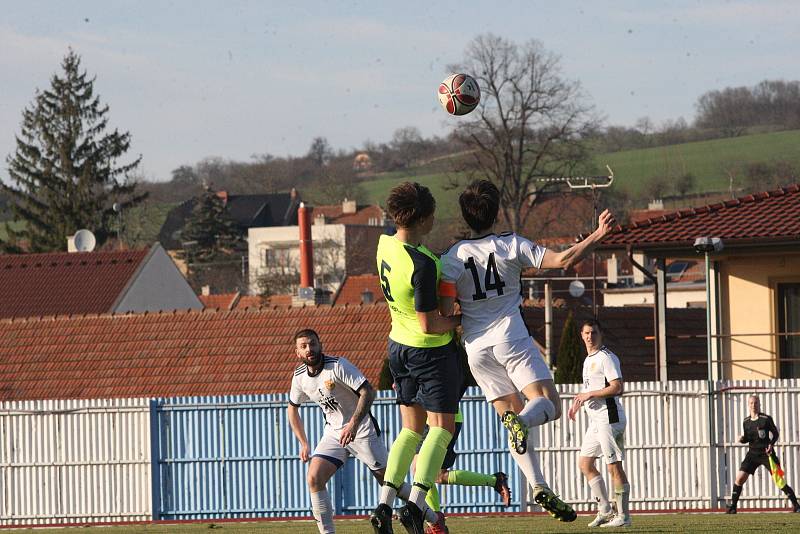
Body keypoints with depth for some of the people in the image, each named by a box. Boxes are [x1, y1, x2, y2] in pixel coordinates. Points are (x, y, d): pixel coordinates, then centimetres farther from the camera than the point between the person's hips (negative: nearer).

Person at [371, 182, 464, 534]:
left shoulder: (385, 245, -4)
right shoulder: (422, 264, -29)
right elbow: (430, 325, -24)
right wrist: (459, 319, -6)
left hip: (399, 344, 8)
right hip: (431, 350, -8)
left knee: (411, 429, 14)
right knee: (441, 428, 2)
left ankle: (384, 504, 4)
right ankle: (415, 505, -12)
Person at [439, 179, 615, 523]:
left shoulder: (452, 259, 1)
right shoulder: (512, 246, -3)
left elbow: (444, 315, -4)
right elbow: (562, 260, -8)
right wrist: (598, 236, 2)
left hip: (477, 349, 3)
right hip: (511, 339, -3)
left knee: (512, 415, 10)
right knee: (549, 404, -4)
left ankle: (539, 487, -4)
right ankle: (522, 421, -41)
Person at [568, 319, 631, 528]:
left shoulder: (606, 357, -10)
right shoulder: (588, 360, 19)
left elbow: (617, 387, -19)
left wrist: (589, 395, -17)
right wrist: (578, 403, 17)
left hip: (609, 418, -10)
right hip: (595, 420, 10)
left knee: (614, 466, -8)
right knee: (585, 463, 11)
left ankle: (623, 515, -4)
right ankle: (605, 511, 16)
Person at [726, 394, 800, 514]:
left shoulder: (766, 419, -7)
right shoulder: (746, 422, 6)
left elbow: (775, 433, 0)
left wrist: (771, 444, -16)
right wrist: (742, 439, -6)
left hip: (767, 453, -4)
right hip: (753, 454, 4)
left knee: (779, 480, -8)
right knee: (739, 479, -5)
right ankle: (732, 507, 5)